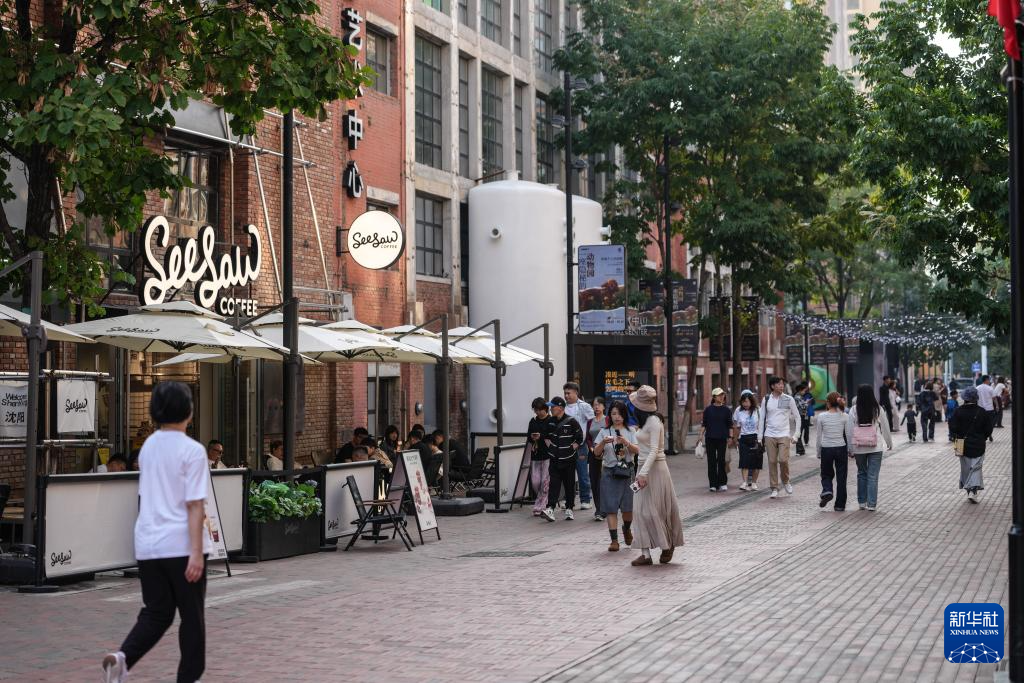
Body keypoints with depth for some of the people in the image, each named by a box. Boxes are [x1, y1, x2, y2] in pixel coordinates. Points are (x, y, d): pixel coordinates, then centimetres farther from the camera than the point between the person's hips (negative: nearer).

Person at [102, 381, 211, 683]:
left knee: (156, 613, 11)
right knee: (191, 616, 9)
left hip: (148, 544, 6)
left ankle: (123, 656, -12)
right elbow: (195, 505, -16)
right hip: (181, 545, -6)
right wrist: (196, 552, -17)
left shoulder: (148, 446, 9)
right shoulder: (192, 450, -11)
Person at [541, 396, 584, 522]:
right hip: (554, 459, 3)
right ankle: (550, 509, -15)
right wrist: (549, 444, 6)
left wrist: (572, 448, -7)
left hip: (568, 459, -3)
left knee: (569, 485, 7)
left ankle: (569, 509, 17)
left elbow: (580, 438, -3)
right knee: (553, 483, -7)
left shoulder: (571, 421, -9)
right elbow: (546, 436, 21)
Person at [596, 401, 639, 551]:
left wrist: (626, 443, -22)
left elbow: (637, 450, -4)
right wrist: (603, 442, -21)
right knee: (611, 507, -5)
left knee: (628, 506, 4)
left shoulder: (629, 432, 7)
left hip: (627, 472, 1)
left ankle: (627, 529, 34)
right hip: (609, 472, -1)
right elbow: (596, 452, -1)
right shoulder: (605, 432, 4)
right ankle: (614, 540, -3)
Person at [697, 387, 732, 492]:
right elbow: (704, 424, 8)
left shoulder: (726, 410, 4)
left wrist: (730, 437, 1)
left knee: (721, 460, 0)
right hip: (710, 438, 1)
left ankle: (722, 483, 9)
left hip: (722, 438, -1)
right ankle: (712, 484, 6)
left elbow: (730, 425, 6)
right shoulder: (708, 409, 4)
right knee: (711, 461, 1)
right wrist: (701, 435, 0)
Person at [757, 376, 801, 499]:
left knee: (783, 459, -14)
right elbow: (761, 419, 10)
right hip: (769, 435, 2)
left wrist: (795, 435, 1)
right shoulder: (766, 400, 5)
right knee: (772, 461, -1)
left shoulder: (789, 399, 2)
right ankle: (774, 489, 7)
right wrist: (760, 437, 6)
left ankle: (785, 481, 12)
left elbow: (797, 418, 8)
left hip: (784, 435, -1)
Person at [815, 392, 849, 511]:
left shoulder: (821, 417, -5)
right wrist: (850, 452, 11)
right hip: (841, 449, 0)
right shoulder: (844, 417, -5)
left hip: (826, 449, 0)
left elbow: (818, 437, 0)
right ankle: (840, 505, 11)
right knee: (841, 477, 10)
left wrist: (819, 454, 11)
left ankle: (827, 491, -11)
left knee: (826, 474, 18)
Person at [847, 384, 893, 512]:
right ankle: (871, 504, 0)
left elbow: (849, 430, -4)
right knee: (873, 476, 2)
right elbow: (885, 427, 4)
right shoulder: (877, 409, -5)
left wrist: (850, 449, 5)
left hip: (859, 448, 1)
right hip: (875, 448, -1)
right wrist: (889, 442, 18)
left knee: (861, 473, 16)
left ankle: (862, 502, 20)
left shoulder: (854, 410, -6)